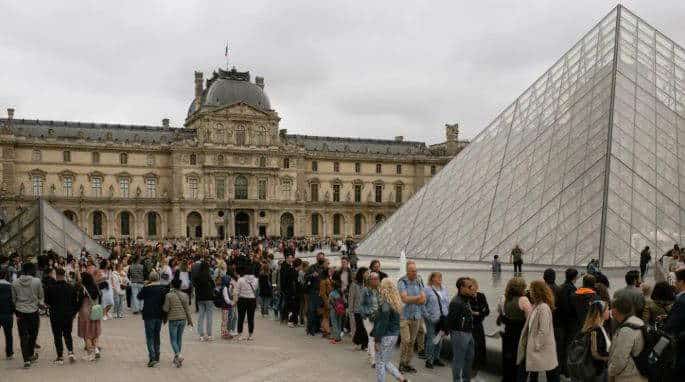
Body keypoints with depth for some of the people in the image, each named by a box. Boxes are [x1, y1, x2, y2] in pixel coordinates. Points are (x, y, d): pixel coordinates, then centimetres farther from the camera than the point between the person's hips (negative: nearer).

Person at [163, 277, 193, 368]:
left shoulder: (169, 295, -9)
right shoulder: (185, 295, 1)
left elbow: (166, 309, -9)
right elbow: (187, 309, 2)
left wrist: (162, 306, 13)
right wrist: (190, 320, 10)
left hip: (173, 319, -4)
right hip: (183, 319, 4)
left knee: (173, 339, 2)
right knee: (179, 338, 15)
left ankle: (178, 355, -19)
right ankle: (177, 358, 24)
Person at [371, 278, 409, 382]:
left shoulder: (385, 304, -19)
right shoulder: (395, 303, 7)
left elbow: (382, 323, -19)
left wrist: (377, 339, -14)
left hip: (386, 336, -9)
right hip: (394, 335, 9)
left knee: (380, 362, 5)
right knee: (387, 361, 20)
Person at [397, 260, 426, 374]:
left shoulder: (419, 283, 7)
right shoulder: (402, 282, -9)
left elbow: (423, 301, 0)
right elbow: (404, 299, -20)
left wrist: (411, 300, -16)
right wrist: (418, 297, -11)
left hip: (416, 316, 5)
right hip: (404, 316, -5)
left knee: (412, 341, 8)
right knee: (405, 340, -10)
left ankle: (408, 363, 17)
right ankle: (401, 363, 4)